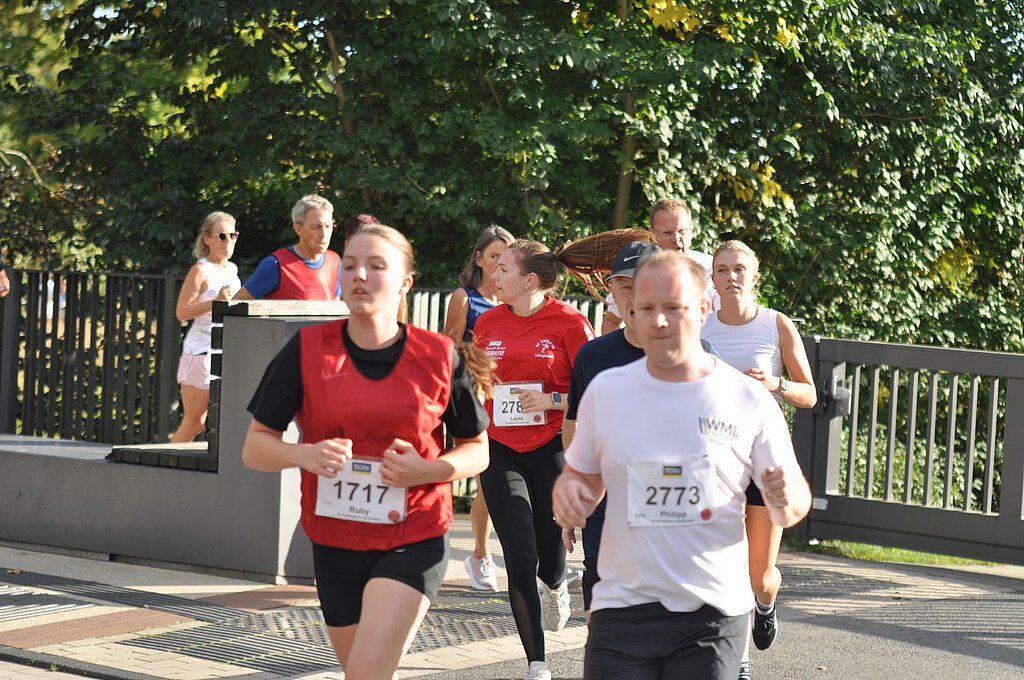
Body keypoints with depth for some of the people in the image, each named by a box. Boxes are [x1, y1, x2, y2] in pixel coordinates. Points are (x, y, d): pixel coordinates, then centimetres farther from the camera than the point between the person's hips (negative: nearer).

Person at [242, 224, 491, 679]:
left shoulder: (439, 358, -5)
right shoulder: (307, 350, -3)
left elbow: (477, 449, 6)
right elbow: (255, 447, 0)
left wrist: (429, 469, -15)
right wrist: (305, 455, -21)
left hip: (413, 542, -3)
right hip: (334, 543, 3)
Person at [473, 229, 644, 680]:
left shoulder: (569, 323, -8)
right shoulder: (488, 322, 4)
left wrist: (553, 399, -19)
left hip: (552, 450, -2)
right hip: (500, 451, 2)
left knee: (549, 558, 8)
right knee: (520, 560, -7)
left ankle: (555, 585, 48)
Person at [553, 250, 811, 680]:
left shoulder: (749, 401, -2)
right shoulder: (604, 391, 3)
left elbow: (795, 503, 4)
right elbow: (583, 477, 15)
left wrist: (786, 501, -19)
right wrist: (566, 489, -7)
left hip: (713, 615, -1)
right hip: (623, 610, 1)